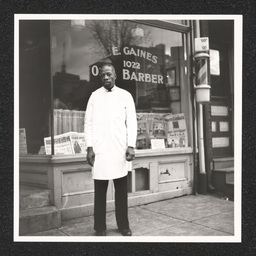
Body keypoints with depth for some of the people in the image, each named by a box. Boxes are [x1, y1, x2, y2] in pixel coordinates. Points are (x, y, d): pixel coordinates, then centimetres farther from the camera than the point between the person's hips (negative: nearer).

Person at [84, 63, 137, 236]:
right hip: (100, 150, 0)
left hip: (120, 149, 0)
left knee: (121, 189, 8)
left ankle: (123, 225, 20)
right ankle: (100, 227, 16)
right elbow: (88, 122, 4)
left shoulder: (125, 95, 6)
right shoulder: (94, 96, 7)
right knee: (100, 190, 5)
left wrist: (131, 146, -8)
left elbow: (132, 122, 2)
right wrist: (89, 147, -4)